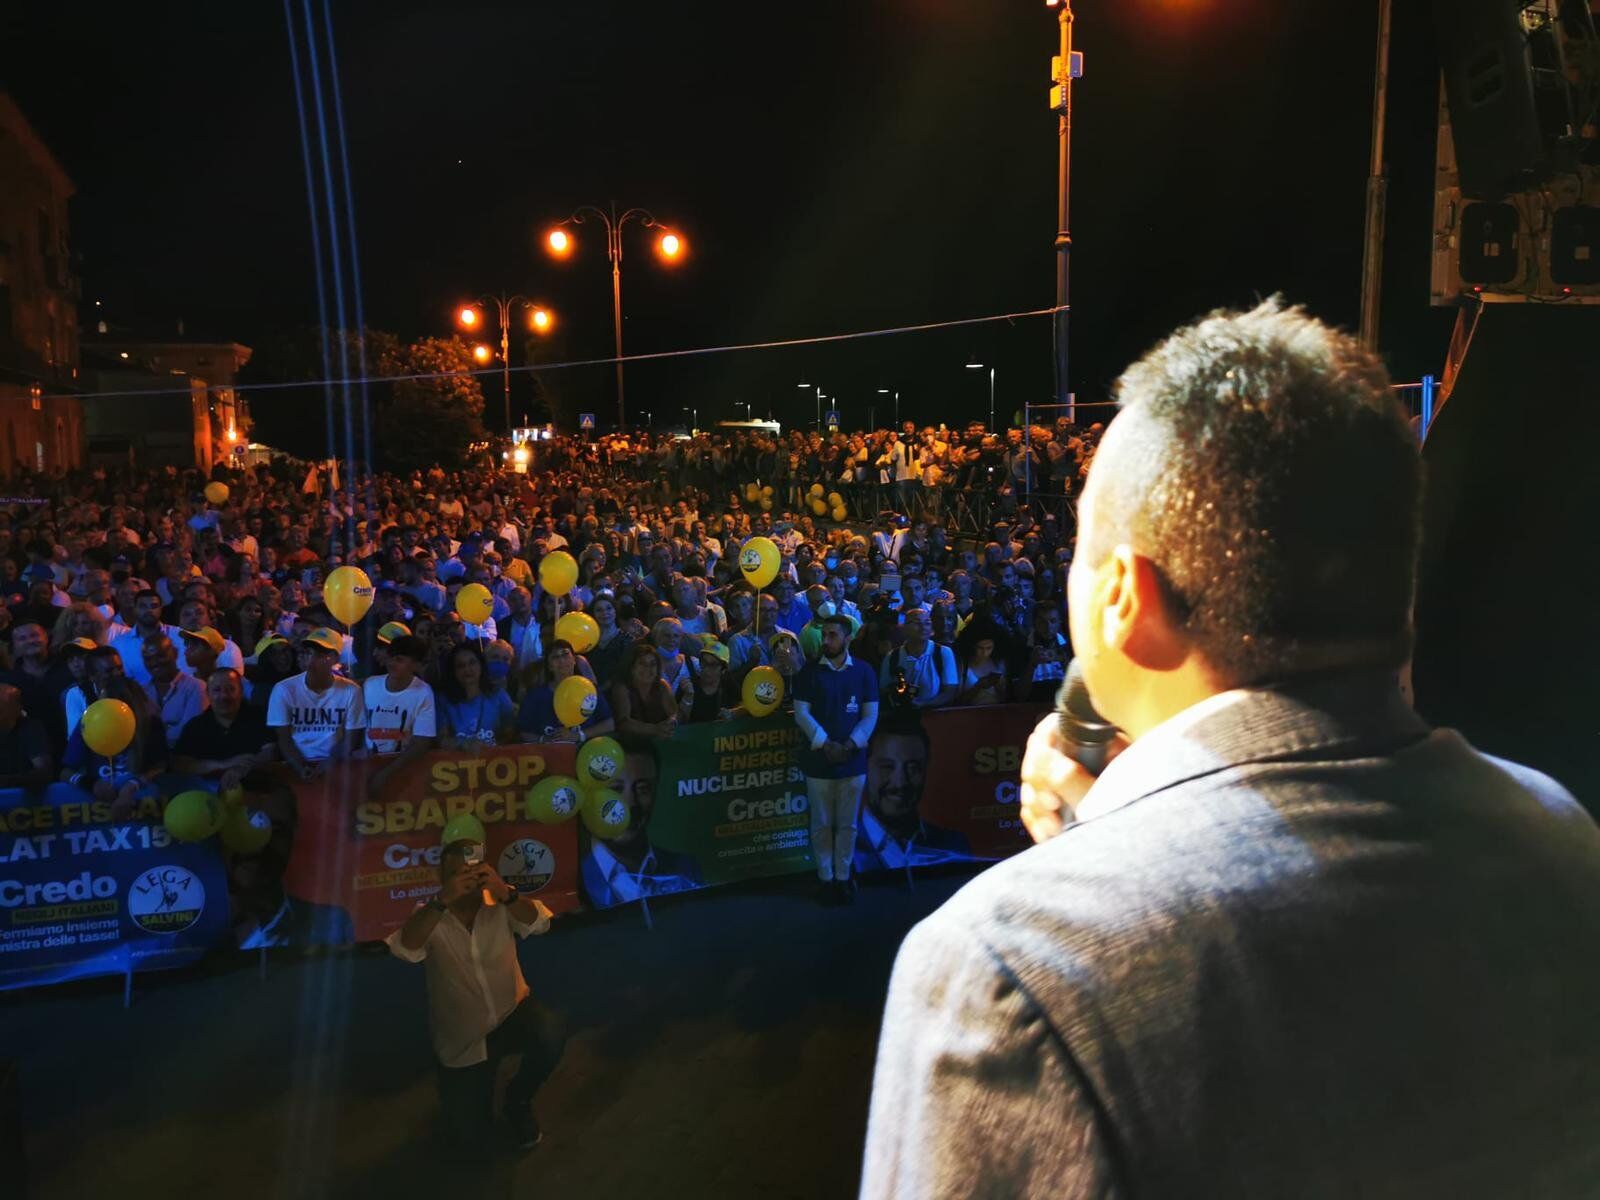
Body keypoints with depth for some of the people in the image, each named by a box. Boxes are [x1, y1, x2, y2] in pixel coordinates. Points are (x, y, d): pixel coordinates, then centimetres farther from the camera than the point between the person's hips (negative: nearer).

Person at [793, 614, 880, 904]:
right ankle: (825, 878, 18)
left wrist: (851, 744, -12)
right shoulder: (809, 672, -1)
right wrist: (825, 744, -14)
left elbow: (870, 714, 2)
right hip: (818, 760, -1)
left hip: (852, 759, 1)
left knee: (847, 824, 8)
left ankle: (843, 877, 21)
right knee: (822, 823, 6)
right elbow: (801, 713, -4)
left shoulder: (864, 672, 2)